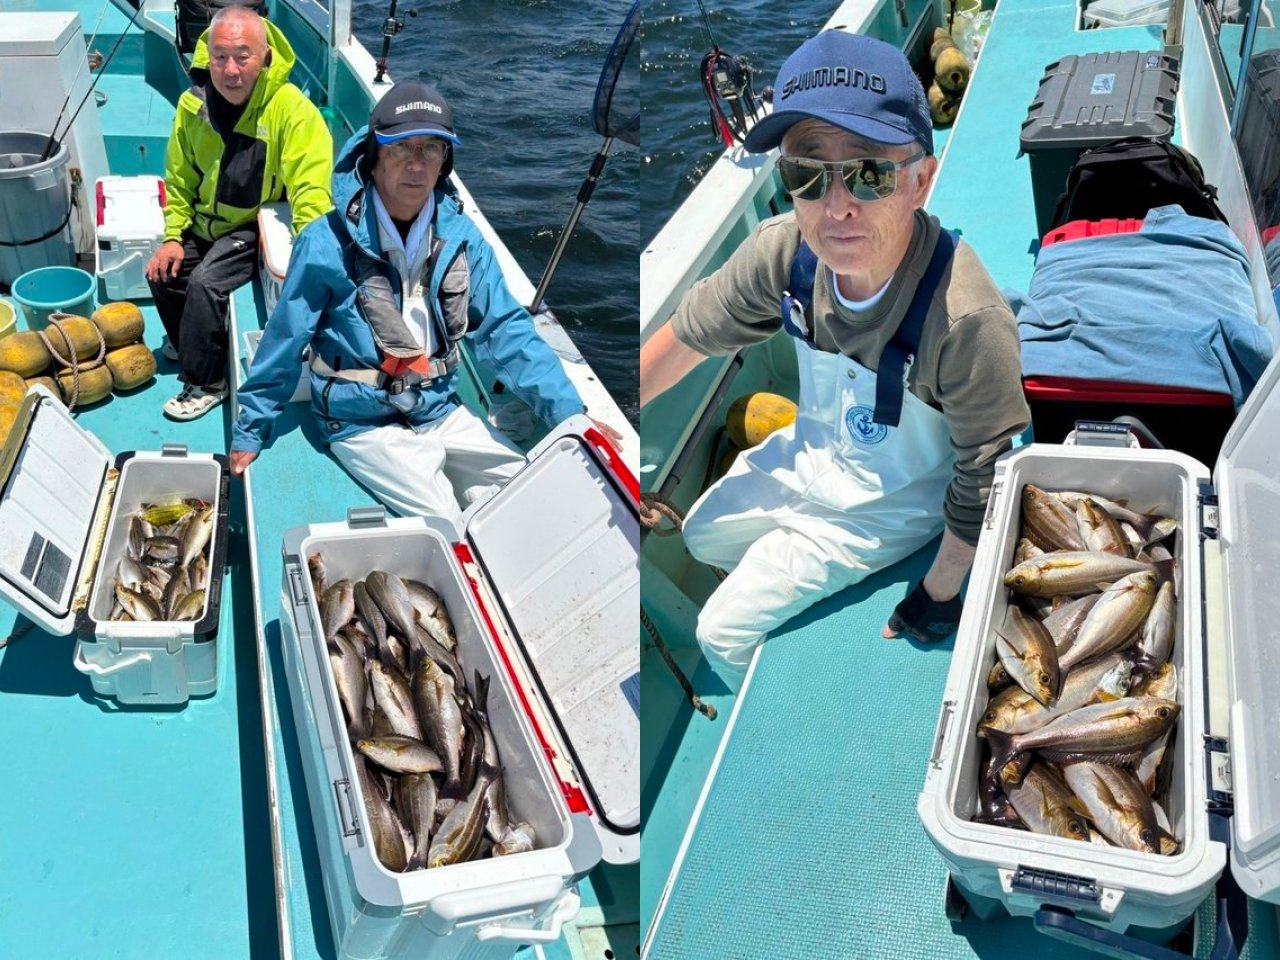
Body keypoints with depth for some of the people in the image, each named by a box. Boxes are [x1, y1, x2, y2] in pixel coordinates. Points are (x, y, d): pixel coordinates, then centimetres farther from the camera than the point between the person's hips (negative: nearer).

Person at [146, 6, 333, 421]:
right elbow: (179, 179, 7)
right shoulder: (193, 104, -7)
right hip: (204, 226, 6)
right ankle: (187, 343, 34)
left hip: (257, 227, -6)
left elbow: (311, 191, -30)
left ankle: (206, 383, -3)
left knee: (205, 283, -23)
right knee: (163, 273, 3)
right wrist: (173, 236, -2)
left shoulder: (291, 109, -24)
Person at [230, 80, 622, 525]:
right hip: (364, 426, -4)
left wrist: (571, 414, -10)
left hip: (442, 412, 5)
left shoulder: (461, 237, -2)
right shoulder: (327, 243, -14)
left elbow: (506, 330, -1)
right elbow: (283, 344, -5)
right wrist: (250, 432, 1)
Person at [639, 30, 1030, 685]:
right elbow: (687, 336, -7)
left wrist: (938, 595, -15)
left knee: (725, 631, -2)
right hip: (815, 452, 6)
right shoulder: (786, 250, -25)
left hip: (896, 501, -5)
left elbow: (983, 480, -27)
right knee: (703, 536, 24)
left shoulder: (967, 320, -41)